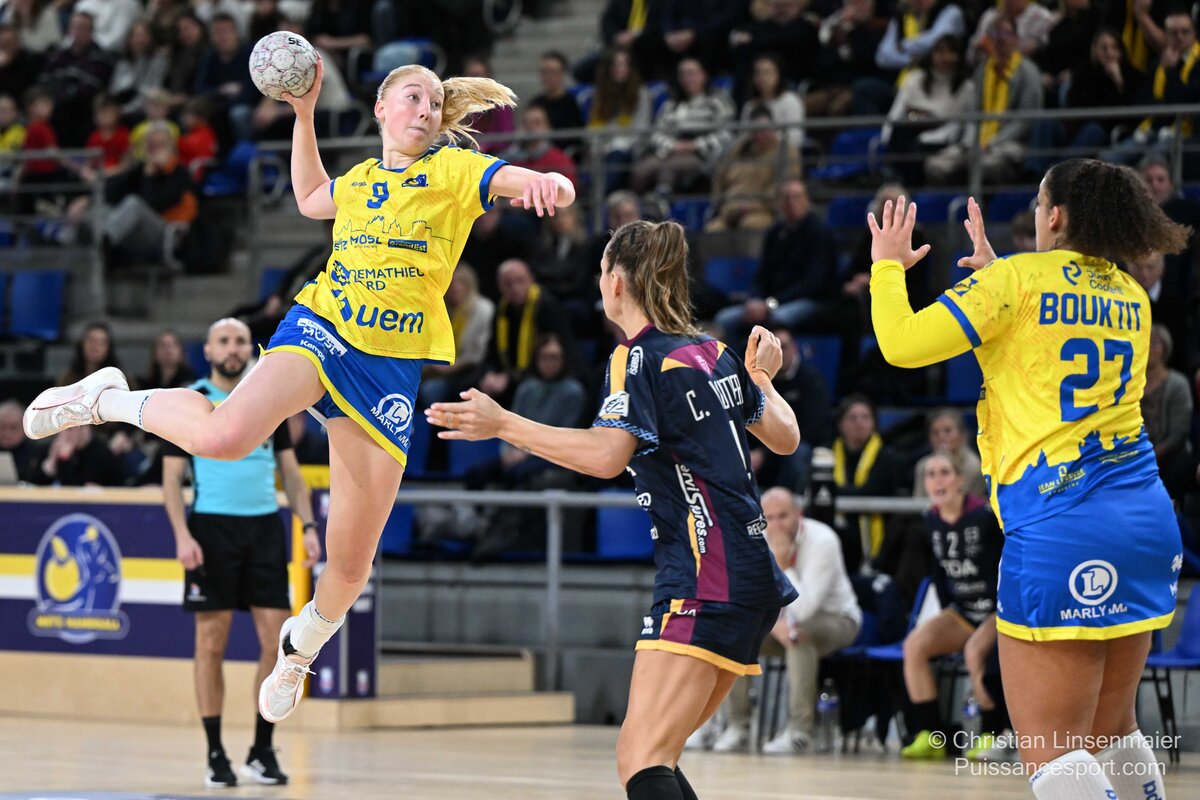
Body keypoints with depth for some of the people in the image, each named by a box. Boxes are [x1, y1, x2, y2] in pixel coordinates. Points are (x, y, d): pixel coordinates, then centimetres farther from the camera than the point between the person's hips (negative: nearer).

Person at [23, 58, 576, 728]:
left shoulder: (456, 170, 3)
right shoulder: (358, 180, 14)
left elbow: (557, 189, -9)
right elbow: (310, 200, 38)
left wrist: (546, 183, -32)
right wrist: (304, 116, 30)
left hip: (392, 367, 0)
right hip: (322, 328, 0)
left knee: (351, 565, 2)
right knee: (227, 433, -35)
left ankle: (301, 647, 35)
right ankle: (108, 400, -7)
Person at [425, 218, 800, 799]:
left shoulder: (639, 356, -8)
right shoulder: (712, 353, 15)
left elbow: (606, 454, -25)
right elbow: (785, 438, 25)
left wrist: (503, 425, -21)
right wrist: (762, 379, 44)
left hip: (705, 578, -9)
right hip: (751, 577, 9)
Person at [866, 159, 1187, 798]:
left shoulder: (1017, 279, -5)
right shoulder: (1130, 296, 15)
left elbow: (902, 344, -6)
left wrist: (887, 265, 11)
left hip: (1059, 529, -7)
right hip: (1147, 522, 7)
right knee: (1112, 727, 19)